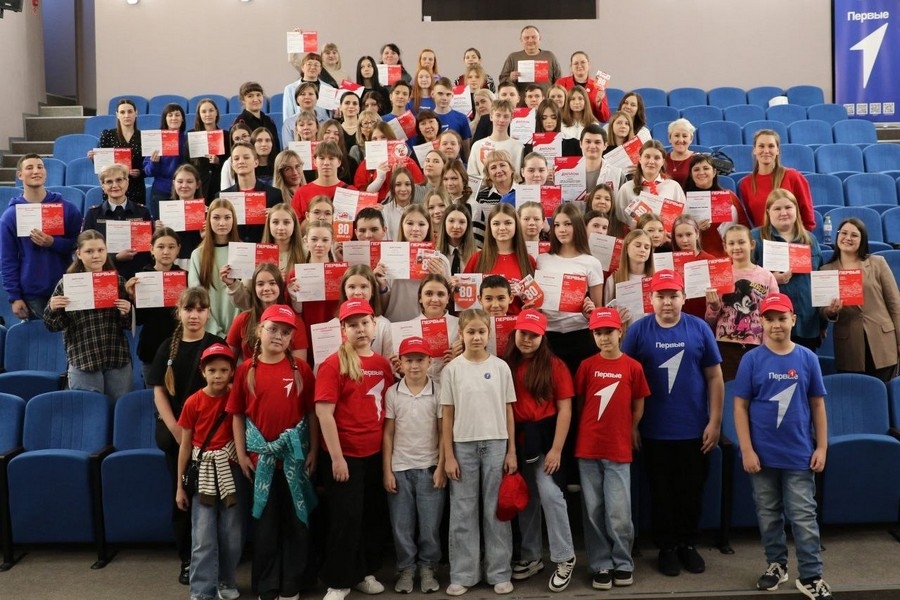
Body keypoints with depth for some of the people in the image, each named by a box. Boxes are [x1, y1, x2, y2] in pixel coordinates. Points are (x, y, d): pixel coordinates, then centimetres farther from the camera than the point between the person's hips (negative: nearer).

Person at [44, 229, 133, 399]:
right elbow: (54, 326, 2)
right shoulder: (66, 283, -2)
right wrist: (52, 309, -17)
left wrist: (127, 313, -10)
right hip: (83, 362, -2)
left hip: (118, 359, 2)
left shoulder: (118, 281, 5)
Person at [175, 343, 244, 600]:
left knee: (233, 535, 9)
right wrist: (180, 486, 2)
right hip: (203, 473, -1)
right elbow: (185, 446, 0)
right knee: (204, 538, 0)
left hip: (231, 471, 1)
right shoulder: (193, 403, -6)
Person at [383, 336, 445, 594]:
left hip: (429, 467, -1)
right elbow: (388, 434, 3)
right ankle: (406, 568, 23)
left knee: (430, 524, 5)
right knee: (401, 524, 7)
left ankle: (427, 568, 22)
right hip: (400, 468, 1)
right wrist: (387, 470, -1)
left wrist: (441, 467, -5)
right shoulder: (392, 393, 0)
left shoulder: (438, 392, -3)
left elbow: (444, 433, 0)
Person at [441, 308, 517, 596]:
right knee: (462, 512, 5)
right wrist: (448, 455, -3)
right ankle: (462, 575, 16)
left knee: (496, 510, 7)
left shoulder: (501, 367, 2)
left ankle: (499, 572, 18)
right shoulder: (452, 369, -1)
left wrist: (512, 451, 1)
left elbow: (508, 411, 5)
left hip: (496, 445, 1)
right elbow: (447, 415, 1)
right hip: (463, 445, 0)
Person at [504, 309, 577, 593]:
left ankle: (564, 558, 7)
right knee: (526, 499, 13)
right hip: (518, 440, 3)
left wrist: (556, 449, -12)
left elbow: (564, 409, -7)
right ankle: (530, 557, 28)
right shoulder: (506, 365, 2)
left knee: (550, 494, -9)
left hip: (544, 437, -3)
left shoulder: (555, 366, -6)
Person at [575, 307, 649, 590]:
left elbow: (638, 406, 7)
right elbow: (578, 402, 9)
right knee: (593, 512, 7)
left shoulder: (633, 367, -2)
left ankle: (623, 564, 18)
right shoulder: (587, 366, 2)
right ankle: (601, 566, 19)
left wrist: (628, 431, 7)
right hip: (587, 449, 2)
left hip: (618, 450, -1)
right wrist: (591, 428, 5)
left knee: (619, 513, 0)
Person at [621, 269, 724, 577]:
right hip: (654, 431, -1)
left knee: (691, 491, 13)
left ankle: (688, 544, 30)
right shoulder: (638, 330, -5)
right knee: (661, 492, 11)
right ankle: (667, 547, 26)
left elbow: (714, 377, 1)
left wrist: (715, 421, -2)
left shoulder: (699, 329, -3)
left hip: (694, 429, 1)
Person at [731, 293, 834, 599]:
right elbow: (741, 406, -5)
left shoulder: (807, 358, -1)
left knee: (804, 516, 5)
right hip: (763, 454, 0)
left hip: (799, 454, 0)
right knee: (768, 515, 14)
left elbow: (818, 404, 4)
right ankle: (776, 564, 31)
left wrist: (821, 447, 1)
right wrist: (747, 450, -9)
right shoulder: (752, 359, -5)